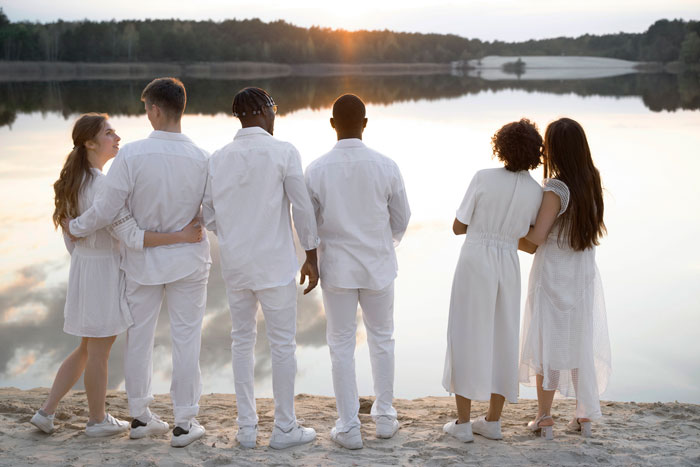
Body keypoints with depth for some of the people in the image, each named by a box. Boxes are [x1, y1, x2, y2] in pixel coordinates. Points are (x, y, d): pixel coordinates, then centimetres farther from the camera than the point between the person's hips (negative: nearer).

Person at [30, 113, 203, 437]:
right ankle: (97, 420, 22)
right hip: (104, 270, -9)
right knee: (99, 350, 7)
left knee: (87, 349, 20)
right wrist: (181, 236, -27)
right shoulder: (100, 185, -22)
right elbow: (132, 236, -28)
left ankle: (46, 411, 22)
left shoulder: (74, 181, 8)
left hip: (82, 265, 9)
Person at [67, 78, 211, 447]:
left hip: (142, 259, 0)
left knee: (139, 336, 14)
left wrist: (76, 227, 4)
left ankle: (139, 416, 26)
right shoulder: (201, 159, -12)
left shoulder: (132, 154, -16)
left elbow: (106, 209, -14)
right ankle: (184, 423, 13)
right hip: (187, 260, 0)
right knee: (186, 338, 8)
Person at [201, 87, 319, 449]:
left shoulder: (218, 158, 2)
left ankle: (246, 428, 19)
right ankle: (284, 428, 14)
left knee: (242, 340, 14)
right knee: (283, 343, 7)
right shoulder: (284, 152, -10)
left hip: (234, 262, 4)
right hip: (274, 263, -4)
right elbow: (303, 208, -9)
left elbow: (208, 217, 5)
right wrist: (311, 258, 0)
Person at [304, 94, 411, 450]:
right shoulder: (385, 166, -9)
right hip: (378, 266, 1)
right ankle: (384, 416, 26)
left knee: (342, 345, 8)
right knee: (382, 339, 17)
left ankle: (349, 427, 13)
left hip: (336, 267, -1)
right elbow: (402, 217, 3)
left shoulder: (317, 169, -10)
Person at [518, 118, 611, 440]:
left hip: (553, 276, -6)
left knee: (547, 343, 6)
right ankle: (584, 416, 22)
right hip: (583, 274, 6)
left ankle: (544, 418, 15)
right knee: (581, 343, 15)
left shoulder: (555, 189, -21)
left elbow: (536, 236, -21)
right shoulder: (592, 181, -1)